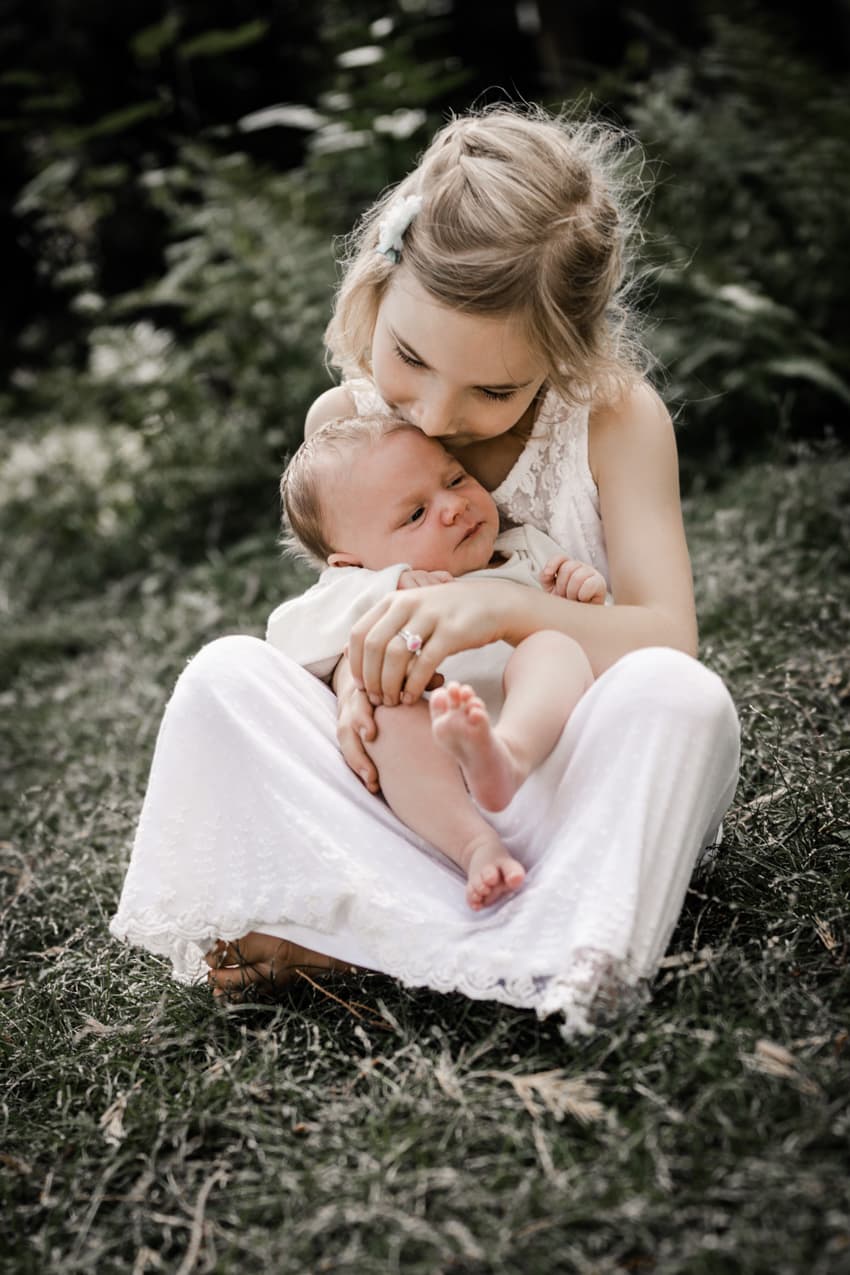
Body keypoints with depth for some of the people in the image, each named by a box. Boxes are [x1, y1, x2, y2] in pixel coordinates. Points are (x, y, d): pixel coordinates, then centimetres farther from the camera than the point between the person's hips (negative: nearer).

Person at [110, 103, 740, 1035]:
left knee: (682, 697, -34)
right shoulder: (342, 419, -2)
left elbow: (670, 644, -18)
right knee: (226, 676, -21)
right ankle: (471, 946, -30)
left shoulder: (616, 418, -11)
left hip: (565, 782, -2)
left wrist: (506, 606, -35)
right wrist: (357, 670, -19)